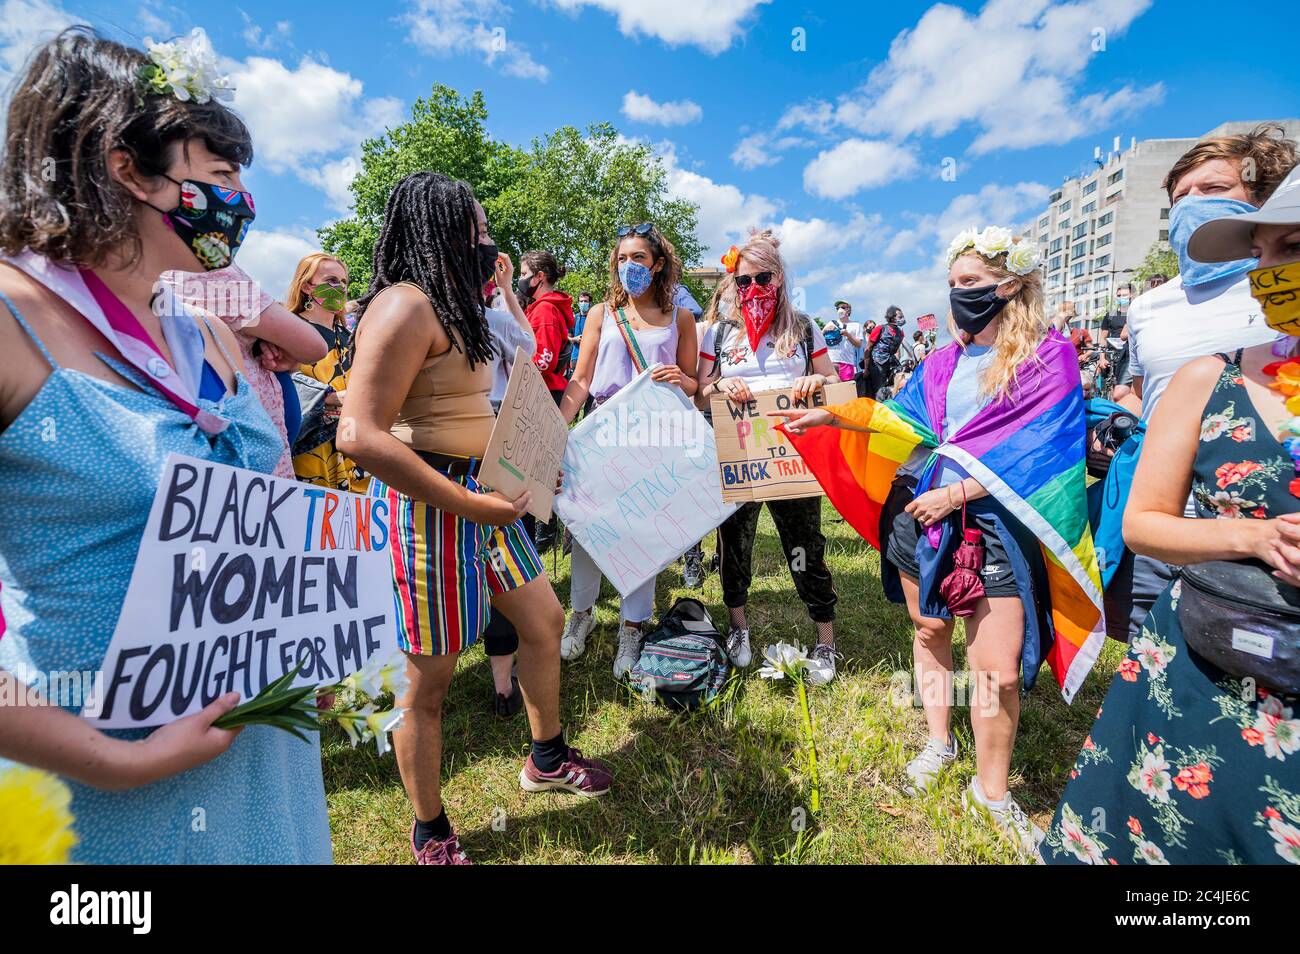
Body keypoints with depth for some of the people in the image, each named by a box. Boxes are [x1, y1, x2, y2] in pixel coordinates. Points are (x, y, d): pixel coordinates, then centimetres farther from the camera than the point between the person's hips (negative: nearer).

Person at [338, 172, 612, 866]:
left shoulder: (449, 304, 15)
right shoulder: (405, 305, -16)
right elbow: (361, 436, -26)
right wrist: (472, 505, -25)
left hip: (482, 497, 10)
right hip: (430, 504, -10)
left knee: (545, 621, 20)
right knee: (430, 679, 6)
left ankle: (547, 759, 42)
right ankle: (431, 837, 29)